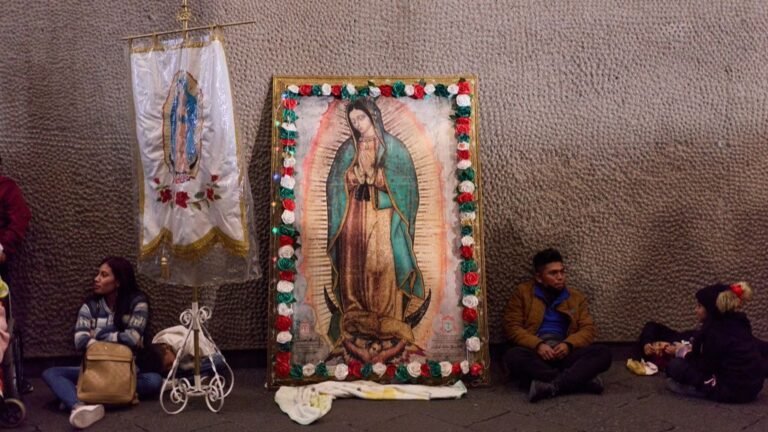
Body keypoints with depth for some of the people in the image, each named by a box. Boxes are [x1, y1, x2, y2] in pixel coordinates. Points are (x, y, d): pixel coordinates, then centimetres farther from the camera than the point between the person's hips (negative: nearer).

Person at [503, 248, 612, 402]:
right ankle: (581, 379, -33)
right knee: (513, 356, -36)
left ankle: (551, 386, -37)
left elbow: (588, 329, 8)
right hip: (535, 352, -2)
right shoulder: (523, 292, 10)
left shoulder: (576, 297, 17)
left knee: (603, 353, -24)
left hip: (565, 352, 2)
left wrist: (568, 344, -13)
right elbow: (512, 327, 1)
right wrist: (538, 345, -16)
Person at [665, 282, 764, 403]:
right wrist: (692, 353, 15)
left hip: (731, 389, -9)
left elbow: (706, 366, -9)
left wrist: (686, 355, 7)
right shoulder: (738, 323, 10)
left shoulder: (713, 328, -15)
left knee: (675, 365, -1)